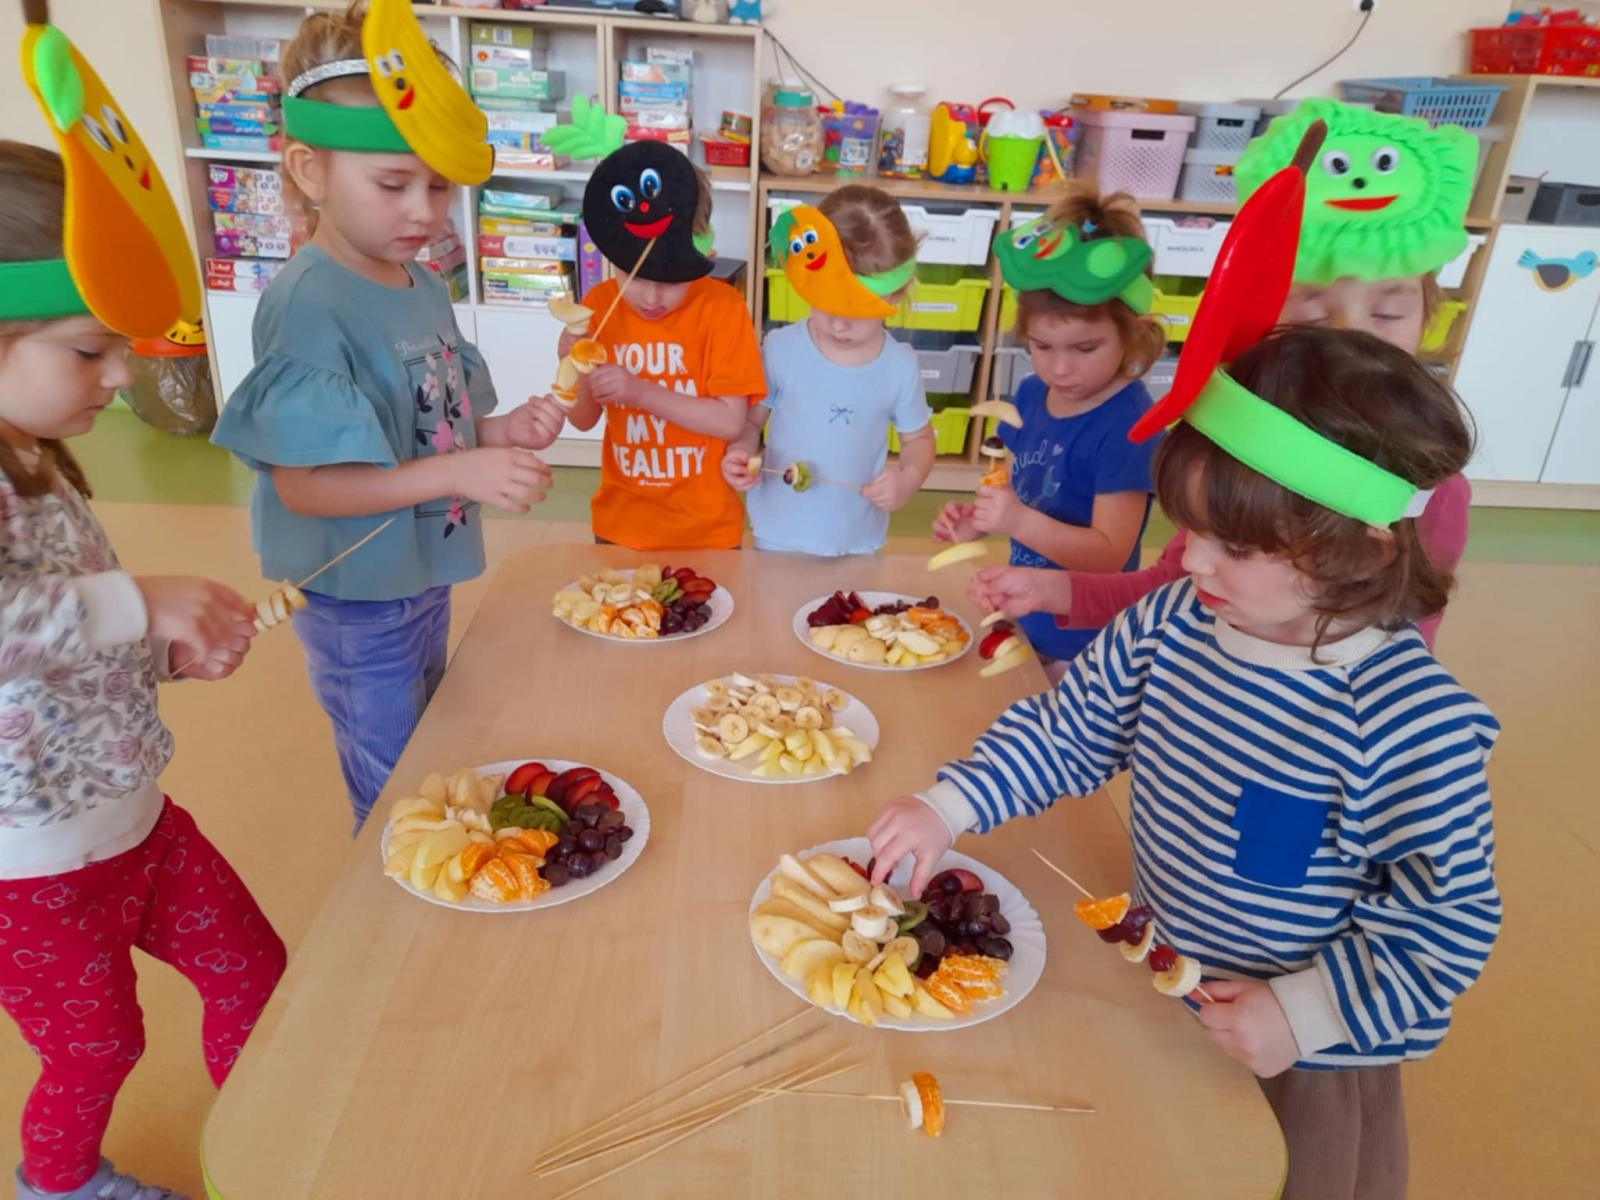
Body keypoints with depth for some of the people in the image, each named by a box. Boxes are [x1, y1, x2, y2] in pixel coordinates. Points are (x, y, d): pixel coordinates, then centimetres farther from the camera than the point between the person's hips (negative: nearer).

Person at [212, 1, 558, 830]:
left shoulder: (424, 287, 2)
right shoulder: (309, 305, -23)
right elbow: (301, 482, -26)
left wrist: (501, 432, -8)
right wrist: (460, 473, -36)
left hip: (424, 578, 8)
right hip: (357, 600, -8)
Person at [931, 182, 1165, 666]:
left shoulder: (1128, 425, -22)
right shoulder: (1031, 394, -1)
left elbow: (1109, 555, -23)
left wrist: (1020, 522, -35)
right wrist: (978, 521, -9)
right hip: (1023, 616, 7)